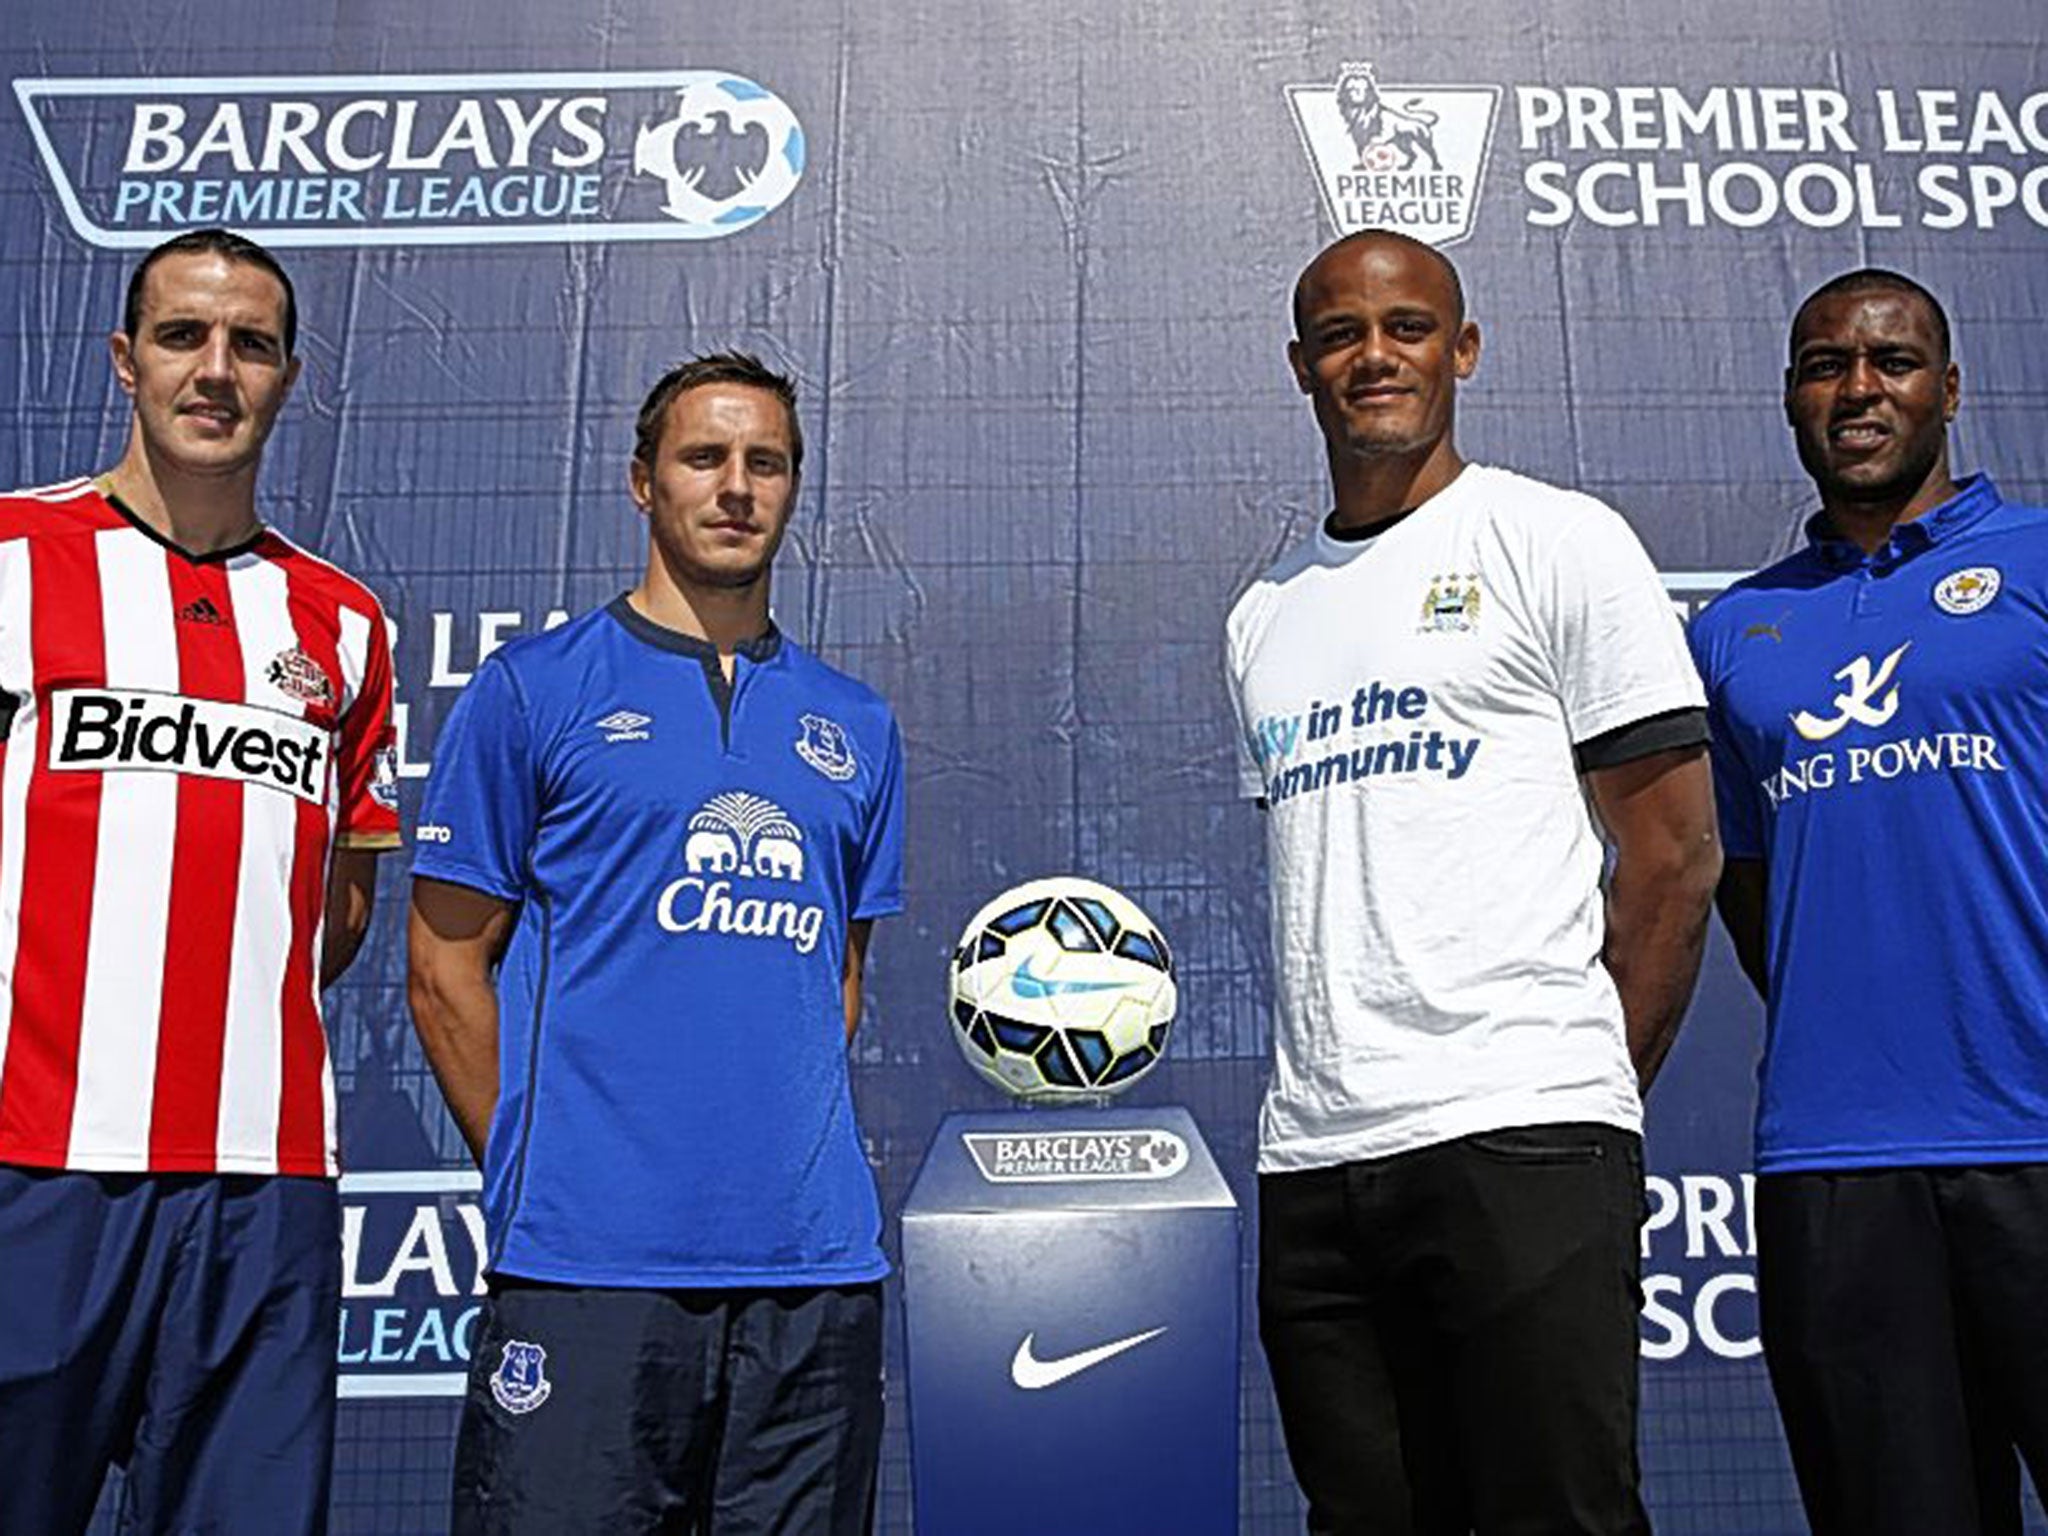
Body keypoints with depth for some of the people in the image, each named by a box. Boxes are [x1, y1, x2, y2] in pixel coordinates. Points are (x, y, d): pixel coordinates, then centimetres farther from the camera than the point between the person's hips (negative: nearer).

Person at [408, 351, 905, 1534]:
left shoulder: (856, 726, 13)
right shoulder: (532, 690, 2)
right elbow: (448, 967, 2)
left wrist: (790, 1158, 7)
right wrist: (535, 1170, -2)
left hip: (817, 1262, 4)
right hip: (585, 1260, -3)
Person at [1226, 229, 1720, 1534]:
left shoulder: (1556, 543, 2)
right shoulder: (1266, 613, 18)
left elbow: (1677, 854, -1)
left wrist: (1593, 1094, -1)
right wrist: (1332, 1088, 9)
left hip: (1518, 1133, -5)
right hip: (1313, 1156, 6)